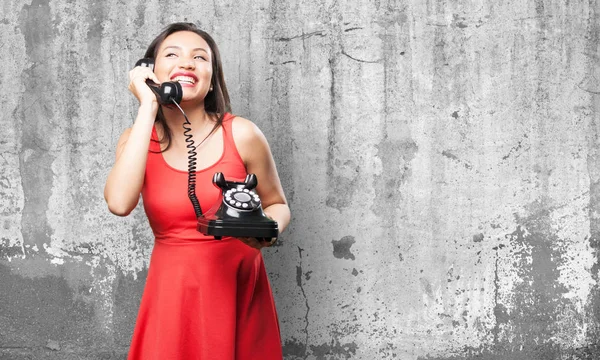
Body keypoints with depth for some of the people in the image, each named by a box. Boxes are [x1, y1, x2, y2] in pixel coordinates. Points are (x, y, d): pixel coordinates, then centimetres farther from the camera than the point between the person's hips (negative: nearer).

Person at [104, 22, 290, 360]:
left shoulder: (241, 134, -8)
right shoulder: (138, 139, -2)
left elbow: (277, 205, 6)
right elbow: (120, 203, -23)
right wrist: (148, 107, -18)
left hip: (239, 287, -1)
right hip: (173, 290, 1)